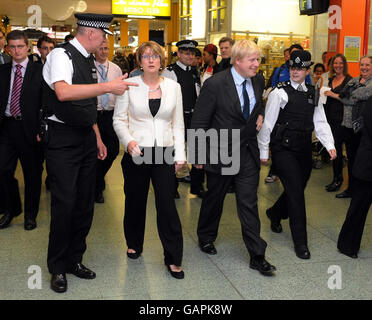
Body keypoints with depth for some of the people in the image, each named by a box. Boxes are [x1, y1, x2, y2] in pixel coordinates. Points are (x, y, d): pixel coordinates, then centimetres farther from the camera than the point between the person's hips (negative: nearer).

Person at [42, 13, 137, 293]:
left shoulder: (89, 61, 13)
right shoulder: (61, 55, -13)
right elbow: (64, 92, -33)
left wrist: (98, 138, 19)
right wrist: (107, 87, -35)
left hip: (86, 138, 8)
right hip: (63, 140, -8)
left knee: (85, 202, 11)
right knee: (64, 204, -4)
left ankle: (75, 259, 26)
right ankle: (57, 268, 14)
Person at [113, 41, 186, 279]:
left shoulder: (173, 86, 6)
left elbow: (178, 123, 9)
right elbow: (119, 119, 2)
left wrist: (180, 153, 3)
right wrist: (128, 141, -16)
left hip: (164, 153, 0)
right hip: (136, 152, 0)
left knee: (167, 204, -4)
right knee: (135, 201, 12)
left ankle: (173, 259, 7)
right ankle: (134, 244, 36)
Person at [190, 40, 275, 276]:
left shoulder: (258, 81, 1)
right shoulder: (215, 84, -16)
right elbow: (199, 123, -11)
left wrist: (260, 114, 5)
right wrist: (199, 155, -10)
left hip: (248, 153, 4)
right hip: (221, 153, -3)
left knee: (249, 204, 4)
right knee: (214, 199, 15)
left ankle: (257, 256, 13)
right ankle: (206, 237, 41)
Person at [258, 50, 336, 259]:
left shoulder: (313, 94, 11)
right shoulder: (280, 92, -6)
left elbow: (320, 123, 9)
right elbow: (267, 123, -4)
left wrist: (330, 145, -5)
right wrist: (263, 151, -3)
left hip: (304, 150, 6)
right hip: (284, 149, -6)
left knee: (297, 190, 15)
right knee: (296, 192, -8)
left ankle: (275, 213, 46)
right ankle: (300, 242, 1)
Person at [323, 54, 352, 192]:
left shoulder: (349, 80, -6)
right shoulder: (331, 79, 16)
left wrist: (333, 94, -17)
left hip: (341, 119, -7)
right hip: (330, 117, 7)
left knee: (336, 147, -6)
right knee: (333, 147, 9)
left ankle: (337, 179, 4)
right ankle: (338, 176, 21)